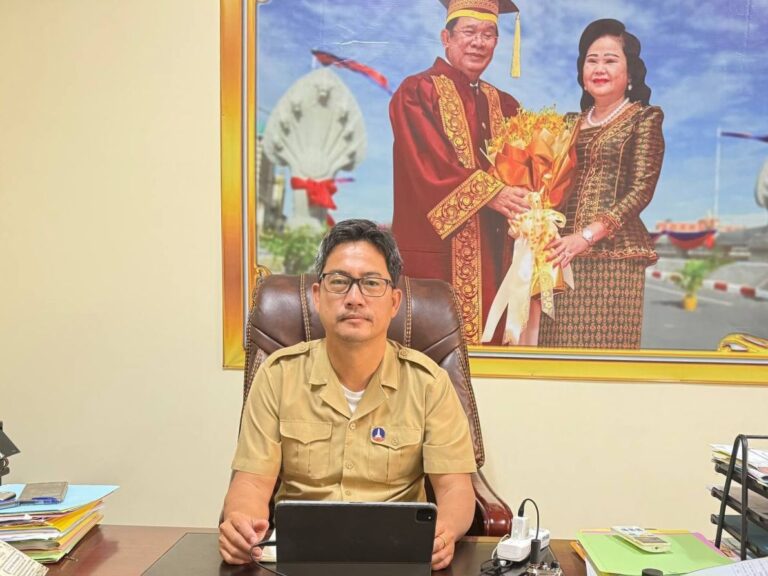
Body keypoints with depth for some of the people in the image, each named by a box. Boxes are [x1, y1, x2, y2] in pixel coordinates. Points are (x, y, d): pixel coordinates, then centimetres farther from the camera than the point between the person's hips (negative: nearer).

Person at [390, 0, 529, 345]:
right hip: (438, 249, -6)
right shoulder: (418, 92, -1)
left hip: (494, 252, 6)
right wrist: (488, 192, -20)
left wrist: (523, 200, -8)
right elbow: (429, 165, -13)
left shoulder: (503, 105, 18)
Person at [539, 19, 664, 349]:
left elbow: (641, 190, -6)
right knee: (560, 345, 3)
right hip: (563, 254, 4)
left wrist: (587, 236, -16)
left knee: (605, 345, -5)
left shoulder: (644, 119, 4)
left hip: (613, 253, -4)